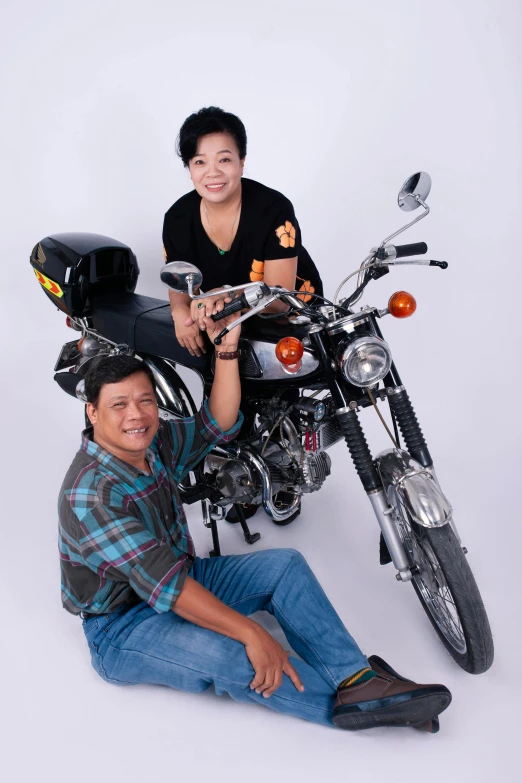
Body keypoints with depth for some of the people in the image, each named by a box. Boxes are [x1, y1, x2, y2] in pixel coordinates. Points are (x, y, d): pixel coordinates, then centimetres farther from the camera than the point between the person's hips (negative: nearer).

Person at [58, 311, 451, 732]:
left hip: (182, 579, 8)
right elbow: (162, 584, -33)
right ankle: (349, 704, -16)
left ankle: (359, 680, -16)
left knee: (285, 565, -8)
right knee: (227, 655, -34)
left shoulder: (153, 443, -4)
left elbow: (218, 424, -4)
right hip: (122, 628, -8)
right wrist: (252, 633, -34)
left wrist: (227, 348, -17)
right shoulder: (91, 494, -29)